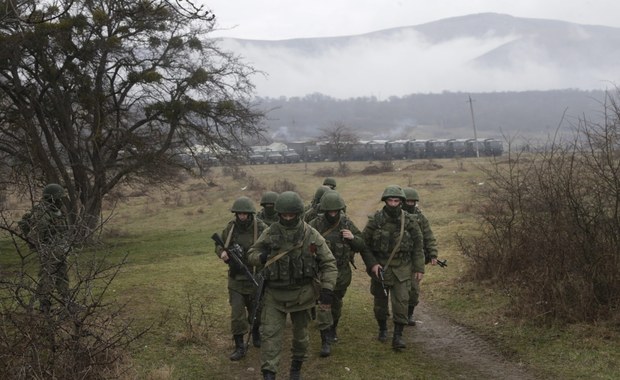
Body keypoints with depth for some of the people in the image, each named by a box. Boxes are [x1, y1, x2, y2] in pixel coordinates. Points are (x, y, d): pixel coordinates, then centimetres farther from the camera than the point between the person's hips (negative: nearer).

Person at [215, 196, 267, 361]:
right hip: (236, 277, 2)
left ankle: (256, 334, 43)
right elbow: (219, 245, 10)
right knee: (237, 313, -2)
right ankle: (239, 346, 8)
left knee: (256, 310, 16)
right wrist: (222, 252, -11)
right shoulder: (230, 228, -3)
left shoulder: (261, 228, -13)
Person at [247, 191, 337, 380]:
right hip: (274, 294, 0)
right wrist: (261, 257, -17)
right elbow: (252, 254, 6)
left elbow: (329, 263, -3)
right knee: (270, 334, -9)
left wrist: (327, 288, -14)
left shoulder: (311, 235, -7)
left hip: (301, 294, 0)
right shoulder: (270, 233, -5)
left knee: (300, 334, 15)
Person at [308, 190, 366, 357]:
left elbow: (362, 246, 3)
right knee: (323, 304, -12)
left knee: (336, 303, 21)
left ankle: (333, 329, 45)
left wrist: (353, 238, -17)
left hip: (342, 272, 3)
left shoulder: (347, 223, -2)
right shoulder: (316, 224, -10)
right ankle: (326, 341, -9)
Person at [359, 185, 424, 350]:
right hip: (380, 267, 0)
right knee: (380, 301, 11)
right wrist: (372, 264, -11)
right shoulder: (375, 220, -7)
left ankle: (398, 336, -3)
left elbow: (418, 246, 4)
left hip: (402, 269, 0)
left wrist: (419, 268, 1)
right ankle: (382, 329, 33)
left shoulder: (409, 222, -3)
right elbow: (364, 244, -2)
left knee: (401, 301, -9)